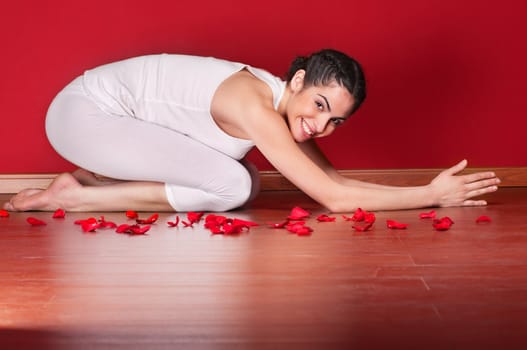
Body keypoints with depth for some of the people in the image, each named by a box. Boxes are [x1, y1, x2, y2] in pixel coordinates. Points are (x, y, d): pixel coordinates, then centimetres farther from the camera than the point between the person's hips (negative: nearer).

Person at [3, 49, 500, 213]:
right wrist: (431, 196, -21)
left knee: (245, 182, 5)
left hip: (110, 110, 9)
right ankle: (74, 196, -10)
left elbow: (331, 177, 5)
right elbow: (333, 199, -28)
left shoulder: (283, 105, 0)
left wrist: (435, 189, -2)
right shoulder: (255, 106, -28)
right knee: (231, 185, -20)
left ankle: (94, 178, 10)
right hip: (82, 110, -9)